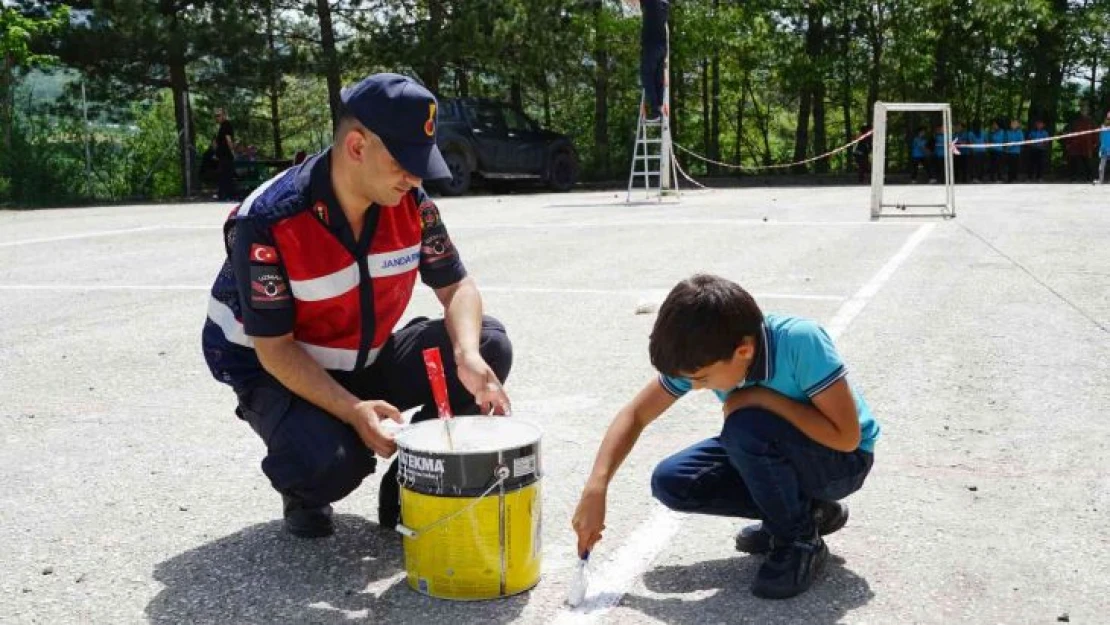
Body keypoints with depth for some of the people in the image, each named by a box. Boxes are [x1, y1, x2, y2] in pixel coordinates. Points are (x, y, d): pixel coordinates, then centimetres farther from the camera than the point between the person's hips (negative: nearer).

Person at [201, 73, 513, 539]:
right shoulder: (268, 222, -27)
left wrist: (467, 355, -30)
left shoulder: (411, 204, -12)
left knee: (489, 346, -15)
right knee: (330, 461, -37)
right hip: (280, 373, -5)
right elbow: (273, 348, -24)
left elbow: (456, 286, -7)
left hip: (369, 363, 5)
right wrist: (353, 410, -38)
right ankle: (304, 494, 5)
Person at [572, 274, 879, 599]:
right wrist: (596, 488, -22)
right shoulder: (702, 356, -18)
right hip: (774, 454, 6)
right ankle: (803, 510, 5)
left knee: (745, 426, -34)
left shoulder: (801, 341, -33)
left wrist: (764, 398, -31)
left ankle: (800, 540, -10)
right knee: (670, 482, -10)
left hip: (843, 459, -6)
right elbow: (635, 414, -11)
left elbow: (847, 437, -31)